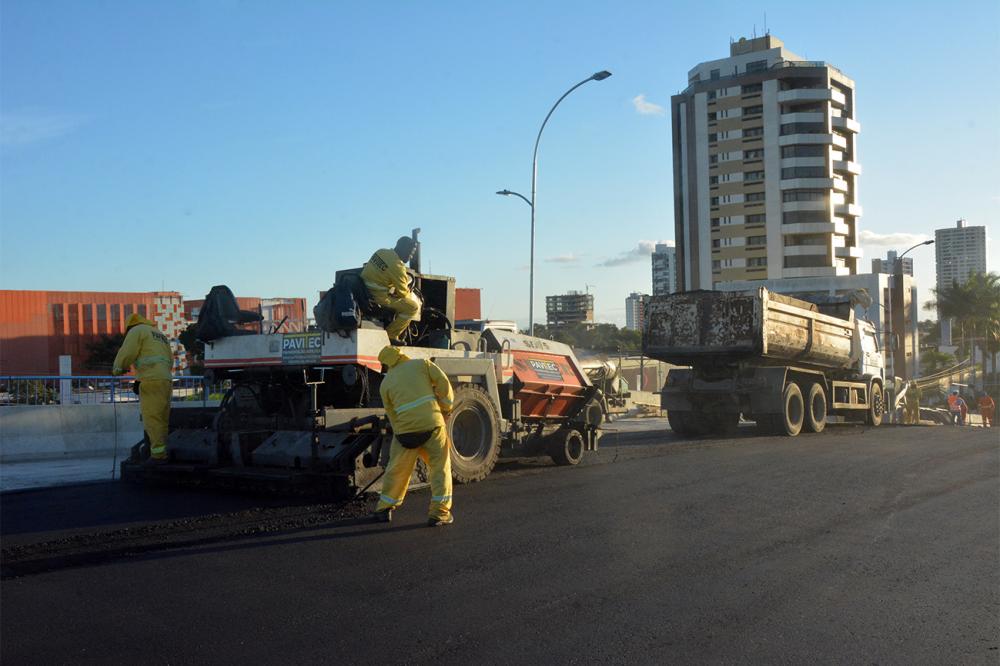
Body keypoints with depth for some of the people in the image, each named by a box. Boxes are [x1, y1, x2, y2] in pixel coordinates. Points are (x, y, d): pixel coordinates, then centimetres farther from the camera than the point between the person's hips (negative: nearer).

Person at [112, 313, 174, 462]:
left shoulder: (137, 330, 5)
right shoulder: (161, 335, 29)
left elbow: (126, 353, -4)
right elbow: (170, 360, 25)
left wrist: (117, 368, 12)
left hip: (151, 380, -8)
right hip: (166, 380, 8)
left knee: (152, 417, -10)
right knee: (162, 418, 8)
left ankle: (158, 454, -15)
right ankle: (163, 452, 6)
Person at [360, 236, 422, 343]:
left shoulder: (381, 251, 4)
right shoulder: (397, 266, -21)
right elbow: (402, 293, -11)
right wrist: (410, 293, 11)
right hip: (378, 296, -9)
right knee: (413, 307, -9)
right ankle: (390, 335, -4)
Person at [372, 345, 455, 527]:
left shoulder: (386, 383, 12)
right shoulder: (422, 364, 10)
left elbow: (392, 415, 13)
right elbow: (444, 383, 1)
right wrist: (445, 409, 11)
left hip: (405, 430, 1)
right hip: (432, 423, -1)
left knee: (397, 470, 16)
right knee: (440, 467, 9)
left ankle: (384, 509, 27)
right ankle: (439, 512, 4)